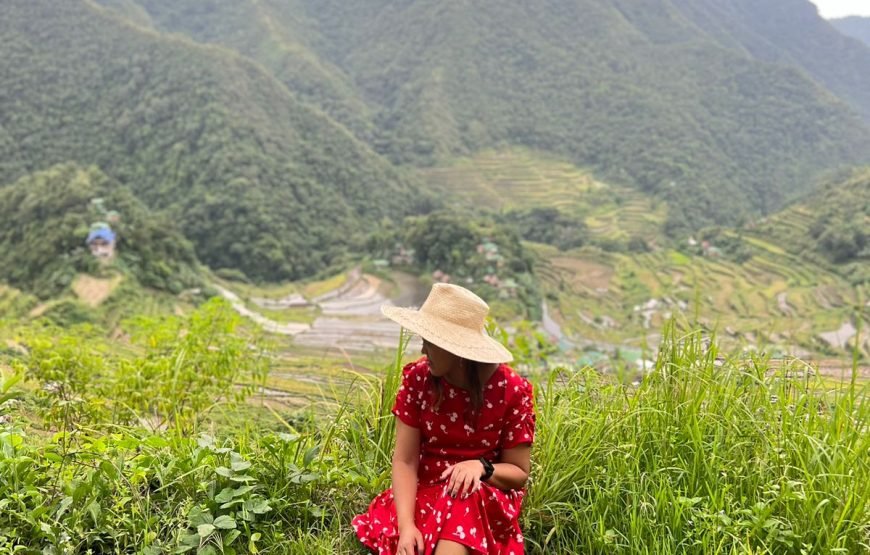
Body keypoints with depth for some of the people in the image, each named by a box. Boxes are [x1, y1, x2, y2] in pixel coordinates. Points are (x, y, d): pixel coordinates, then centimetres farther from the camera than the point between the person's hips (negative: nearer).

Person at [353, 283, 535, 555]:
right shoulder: (417, 379, -7)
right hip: (423, 492, 1)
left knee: (465, 497, -36)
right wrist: (406, 524, -26)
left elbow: (518, 473, -4)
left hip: (487, 500, 0)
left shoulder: (512, 390, -12)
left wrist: (481, 467, -26)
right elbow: (404, 461, -10)